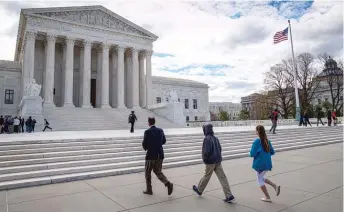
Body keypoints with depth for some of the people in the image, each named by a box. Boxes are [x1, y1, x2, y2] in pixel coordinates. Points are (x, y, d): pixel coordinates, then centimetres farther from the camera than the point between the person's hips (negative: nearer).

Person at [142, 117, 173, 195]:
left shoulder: (147, 132, -15)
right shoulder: (160, 130, 2)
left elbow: (144, 144, -13)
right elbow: (164, 141, 12)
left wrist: (146, 148, 8)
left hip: (151, 155, -5)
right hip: (160, 154, 5)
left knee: (147, 172, 14)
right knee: (158, 171, 17)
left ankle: (149, 190, 22)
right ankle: (168, 183, -3)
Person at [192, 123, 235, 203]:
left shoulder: (207, 139, -16)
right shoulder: (215, 138, 7)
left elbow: (207, 151, -21)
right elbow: (220, 148, 12)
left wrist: (204, 158, -5)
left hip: (210, 161, -6)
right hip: (218, 160, 7)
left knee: (206, 176, 11)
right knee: (222, 177, 4)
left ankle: (199, 190, 33)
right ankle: (229, 196, 2)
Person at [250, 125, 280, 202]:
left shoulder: (256, 141, -17)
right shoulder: (267, 141, 4)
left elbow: (252, 154, -18)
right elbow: (272, 152, 11)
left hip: (260, 164, -7)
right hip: (267, 163, 7)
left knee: (260, 180, 11)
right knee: (261, 178, 25)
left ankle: (268, 197, 18)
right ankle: (275, 186, 10)